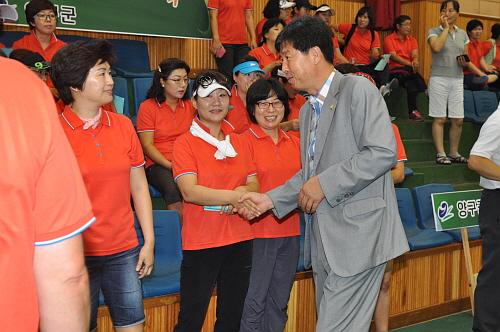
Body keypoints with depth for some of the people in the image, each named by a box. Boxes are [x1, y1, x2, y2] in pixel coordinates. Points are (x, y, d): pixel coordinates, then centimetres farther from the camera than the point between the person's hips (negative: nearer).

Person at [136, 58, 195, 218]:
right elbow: (147, 145, -1)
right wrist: (170, 165, -13)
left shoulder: (190, 106, 18)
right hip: (158, 164, -3)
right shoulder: (148, 107, 5)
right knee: (174, 191, -35)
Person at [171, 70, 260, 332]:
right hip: (200, 242, -5)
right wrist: (235, 195, -26)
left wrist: (243, 192, -14)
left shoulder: (239, 142, 11)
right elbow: (190, 191, -16)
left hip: (239, 241, 5)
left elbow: (254, 185, 9)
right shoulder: (185, 143, -5)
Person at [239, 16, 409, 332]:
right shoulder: (308, 110, 20)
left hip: (357, 235, -9)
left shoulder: (358, 90, -8)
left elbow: (383, 153, -19)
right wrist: (271, 199, 13)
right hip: (323, 241, 9)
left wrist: (325, 183, -17)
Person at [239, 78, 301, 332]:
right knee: (254, 303, -1)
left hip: (290, 232, 6)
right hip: (258, 232, -6)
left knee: (280, 302, 14)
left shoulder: (294, 142, 12)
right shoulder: (244, 141, -6)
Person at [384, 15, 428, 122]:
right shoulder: (389, 39, 3)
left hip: (409, 71, 3)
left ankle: (413, 112, -30)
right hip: (394, 71, -3)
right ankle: (426, 91, -20)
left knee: (411, 85, -30)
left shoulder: (412, 40, 18)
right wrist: (409, 64, -25)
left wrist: (415, 62, -26)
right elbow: (393, 56, -11)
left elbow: (415, 54, 0)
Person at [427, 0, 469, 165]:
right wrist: (445, 28, -9)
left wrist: (464, 62, -2)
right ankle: (441, 154, 0)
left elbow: (465, 57, 22)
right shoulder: (434, 31, 2)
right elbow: (436, 47, -19)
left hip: (457, 79, 4)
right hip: (439, 78, -4)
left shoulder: (462, 34, 16)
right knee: (440, 119, -5)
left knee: (458, 120, 3)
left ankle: (454, 153, 15)